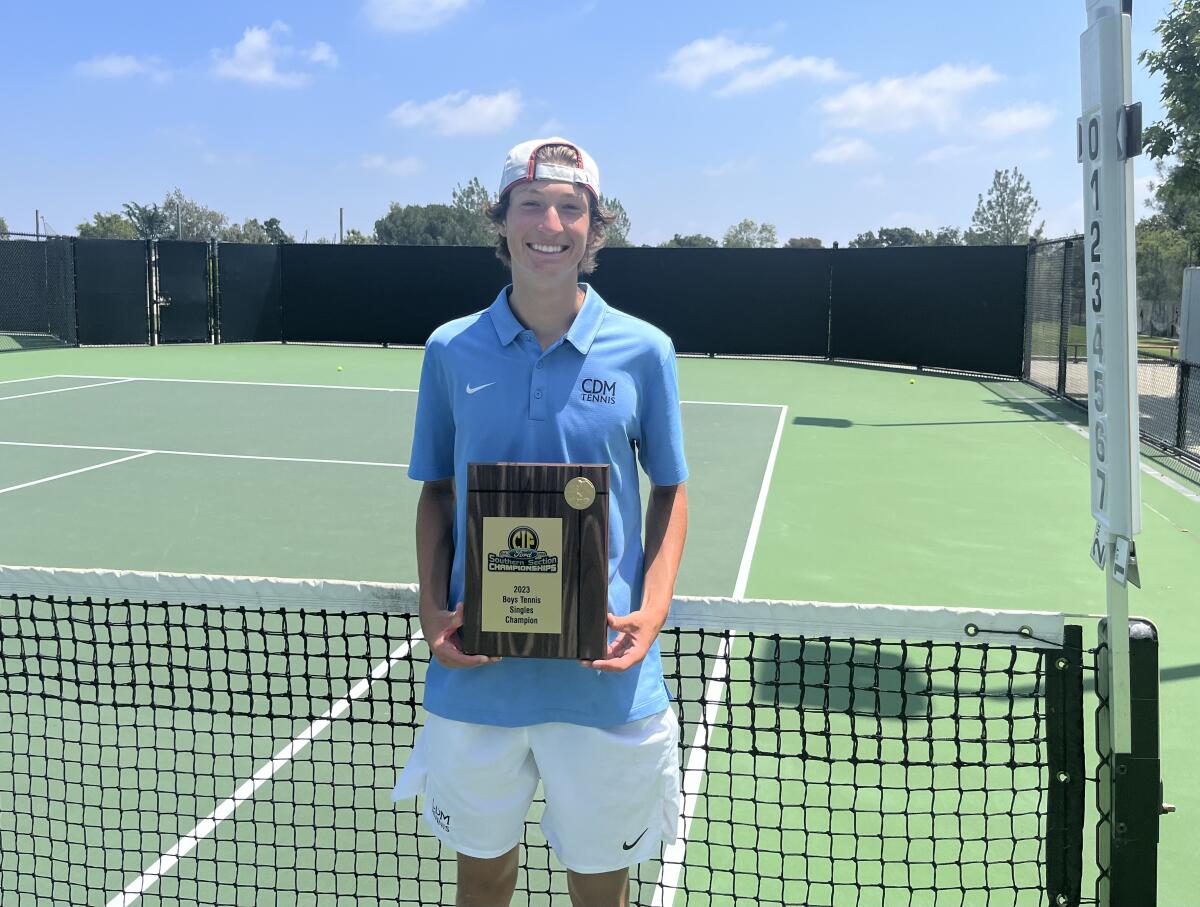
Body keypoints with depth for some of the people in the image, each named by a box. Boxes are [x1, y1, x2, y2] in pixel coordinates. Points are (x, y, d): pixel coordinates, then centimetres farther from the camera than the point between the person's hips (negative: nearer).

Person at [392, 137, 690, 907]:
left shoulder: (644, 351, -4)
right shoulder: (451, 350, 0)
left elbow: (670, 492, 4)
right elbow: (436, 492, 8)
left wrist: (653, 611, -10)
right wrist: (433, 610, -5)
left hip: (603, 673, -1)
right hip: (477, 670, 1)